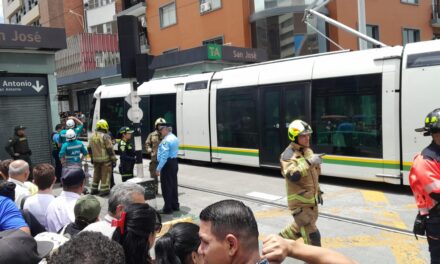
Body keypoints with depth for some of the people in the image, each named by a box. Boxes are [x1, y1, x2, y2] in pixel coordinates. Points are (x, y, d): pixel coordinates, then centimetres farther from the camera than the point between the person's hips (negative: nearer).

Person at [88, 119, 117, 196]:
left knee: (96, 174, 18)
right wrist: (113, 159, -10)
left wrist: (92, 158, 26)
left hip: (96, 159, 7)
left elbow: (89, 148, 16)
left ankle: (94, 189, 25)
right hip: (105, 159, -7)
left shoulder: (92, 136, 9)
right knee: (105, 175, 1)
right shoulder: (105, 136, -14)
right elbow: (110, 149, -15)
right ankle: (104, 190, 4)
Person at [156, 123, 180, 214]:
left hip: (167, 164, -10)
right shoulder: (174, 138, 12)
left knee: (166, 186, -2)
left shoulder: (166, 140, -19)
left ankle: (168, 208, 2)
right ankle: (175, 205, 25)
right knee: (173, 184, 16)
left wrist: (158, 168, -23)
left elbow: (164, 156, -24)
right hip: (174, 162, 10)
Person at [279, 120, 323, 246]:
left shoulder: (308, 151, 10)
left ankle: (282, 238, 46)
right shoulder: (288, 155, -18)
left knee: (301, 226, 25)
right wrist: (309, 162, -39)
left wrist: (318, 192, 23)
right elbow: (292, 175, -34)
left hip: (311, 199, 9)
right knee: (312, 234, -5)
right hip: (299, 202, -9)